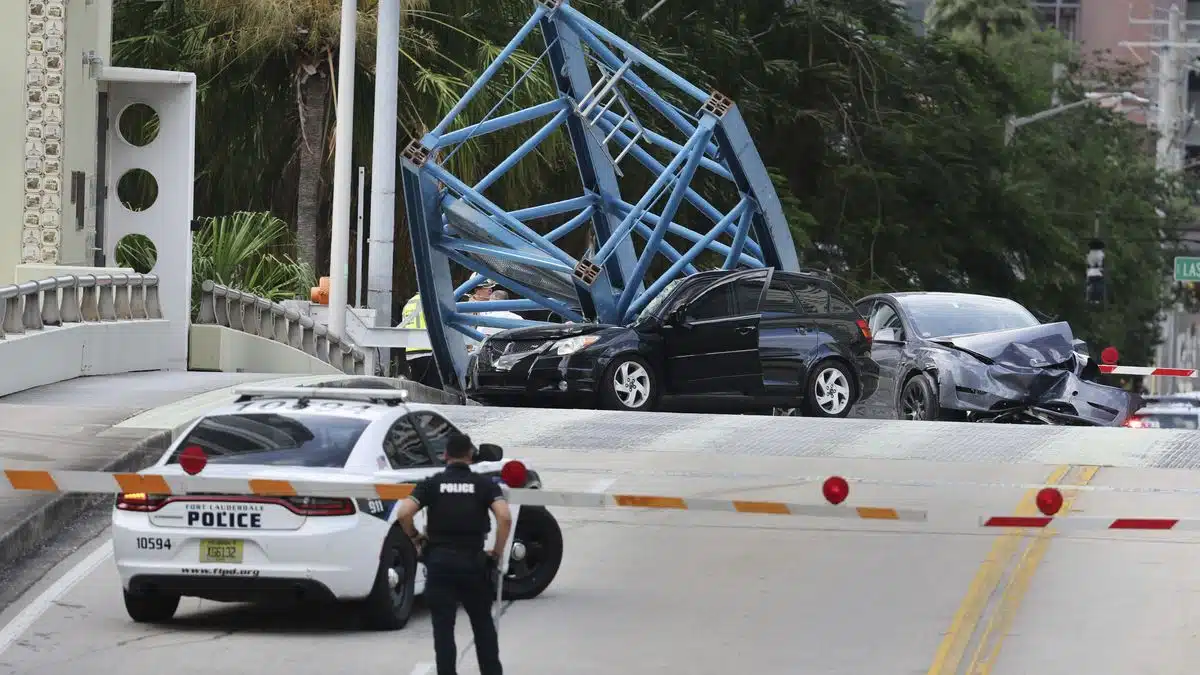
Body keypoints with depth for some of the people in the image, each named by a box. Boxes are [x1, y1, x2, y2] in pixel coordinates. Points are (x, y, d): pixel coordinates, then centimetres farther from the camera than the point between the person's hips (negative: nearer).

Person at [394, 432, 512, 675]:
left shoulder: (432, 484, 2)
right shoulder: (485, 484, 1)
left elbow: (404, 513, -13)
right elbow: (504, 518, -15)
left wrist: (415, 537, 5)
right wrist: (497, 553, -3)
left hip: (439, 560, -1)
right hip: (473, 561, 1)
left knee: (443, 628, 2)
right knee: (483, 624, 17)